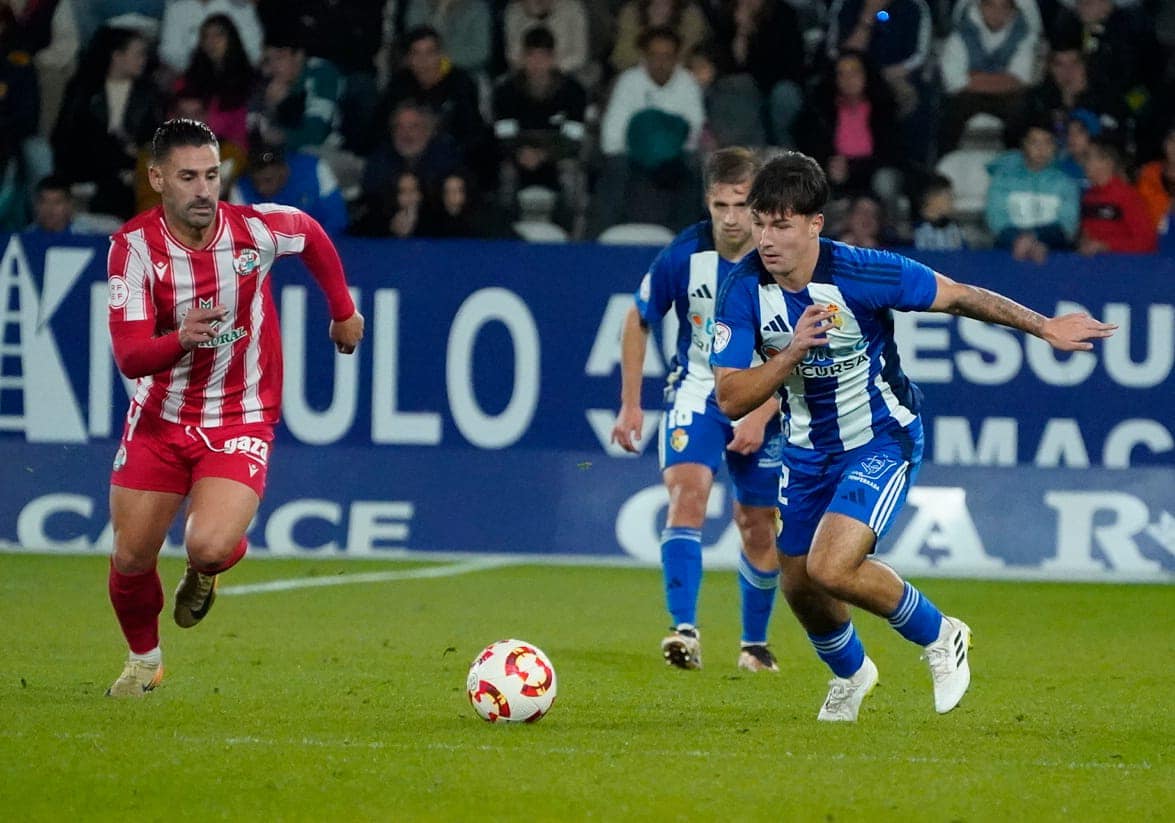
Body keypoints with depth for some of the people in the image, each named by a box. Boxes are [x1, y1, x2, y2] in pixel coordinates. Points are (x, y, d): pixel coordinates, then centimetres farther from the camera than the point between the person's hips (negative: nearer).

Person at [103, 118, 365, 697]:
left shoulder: (258, 228, -15)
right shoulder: (134, 246, -17)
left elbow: (312, 236, 11)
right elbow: (129, 356, -24)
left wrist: (343, 311, 22)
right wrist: (180, 338, -44)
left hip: (240, 420, -1)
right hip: (158, 418, 1)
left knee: (210, 547, -23)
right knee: (131, 560, 3)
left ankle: (203, 572, 18)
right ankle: (143, 660, 34)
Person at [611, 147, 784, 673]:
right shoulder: (684, 255, -15)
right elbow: (639, 322, 1)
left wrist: (761, 416, -19)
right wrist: (630, 404, 0)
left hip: (762, 405, 0)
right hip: (696, 392, 0)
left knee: (758, 527, 8)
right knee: (687, 492, -24)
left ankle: (755, 644, 30)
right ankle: (685, 632, -33)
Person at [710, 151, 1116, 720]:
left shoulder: (862, 273, -26)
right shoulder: (742, 292, -17)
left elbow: (958, 297, -10)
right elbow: (730, 399, -18)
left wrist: (1045, 327, -3)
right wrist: (791, 353, -35)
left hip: (882, 440, -5)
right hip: (808, 450, 5)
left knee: (831, 568, -22)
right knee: (798, 586, 13)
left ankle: (938, 637, 5)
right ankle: (850, 673, 47)